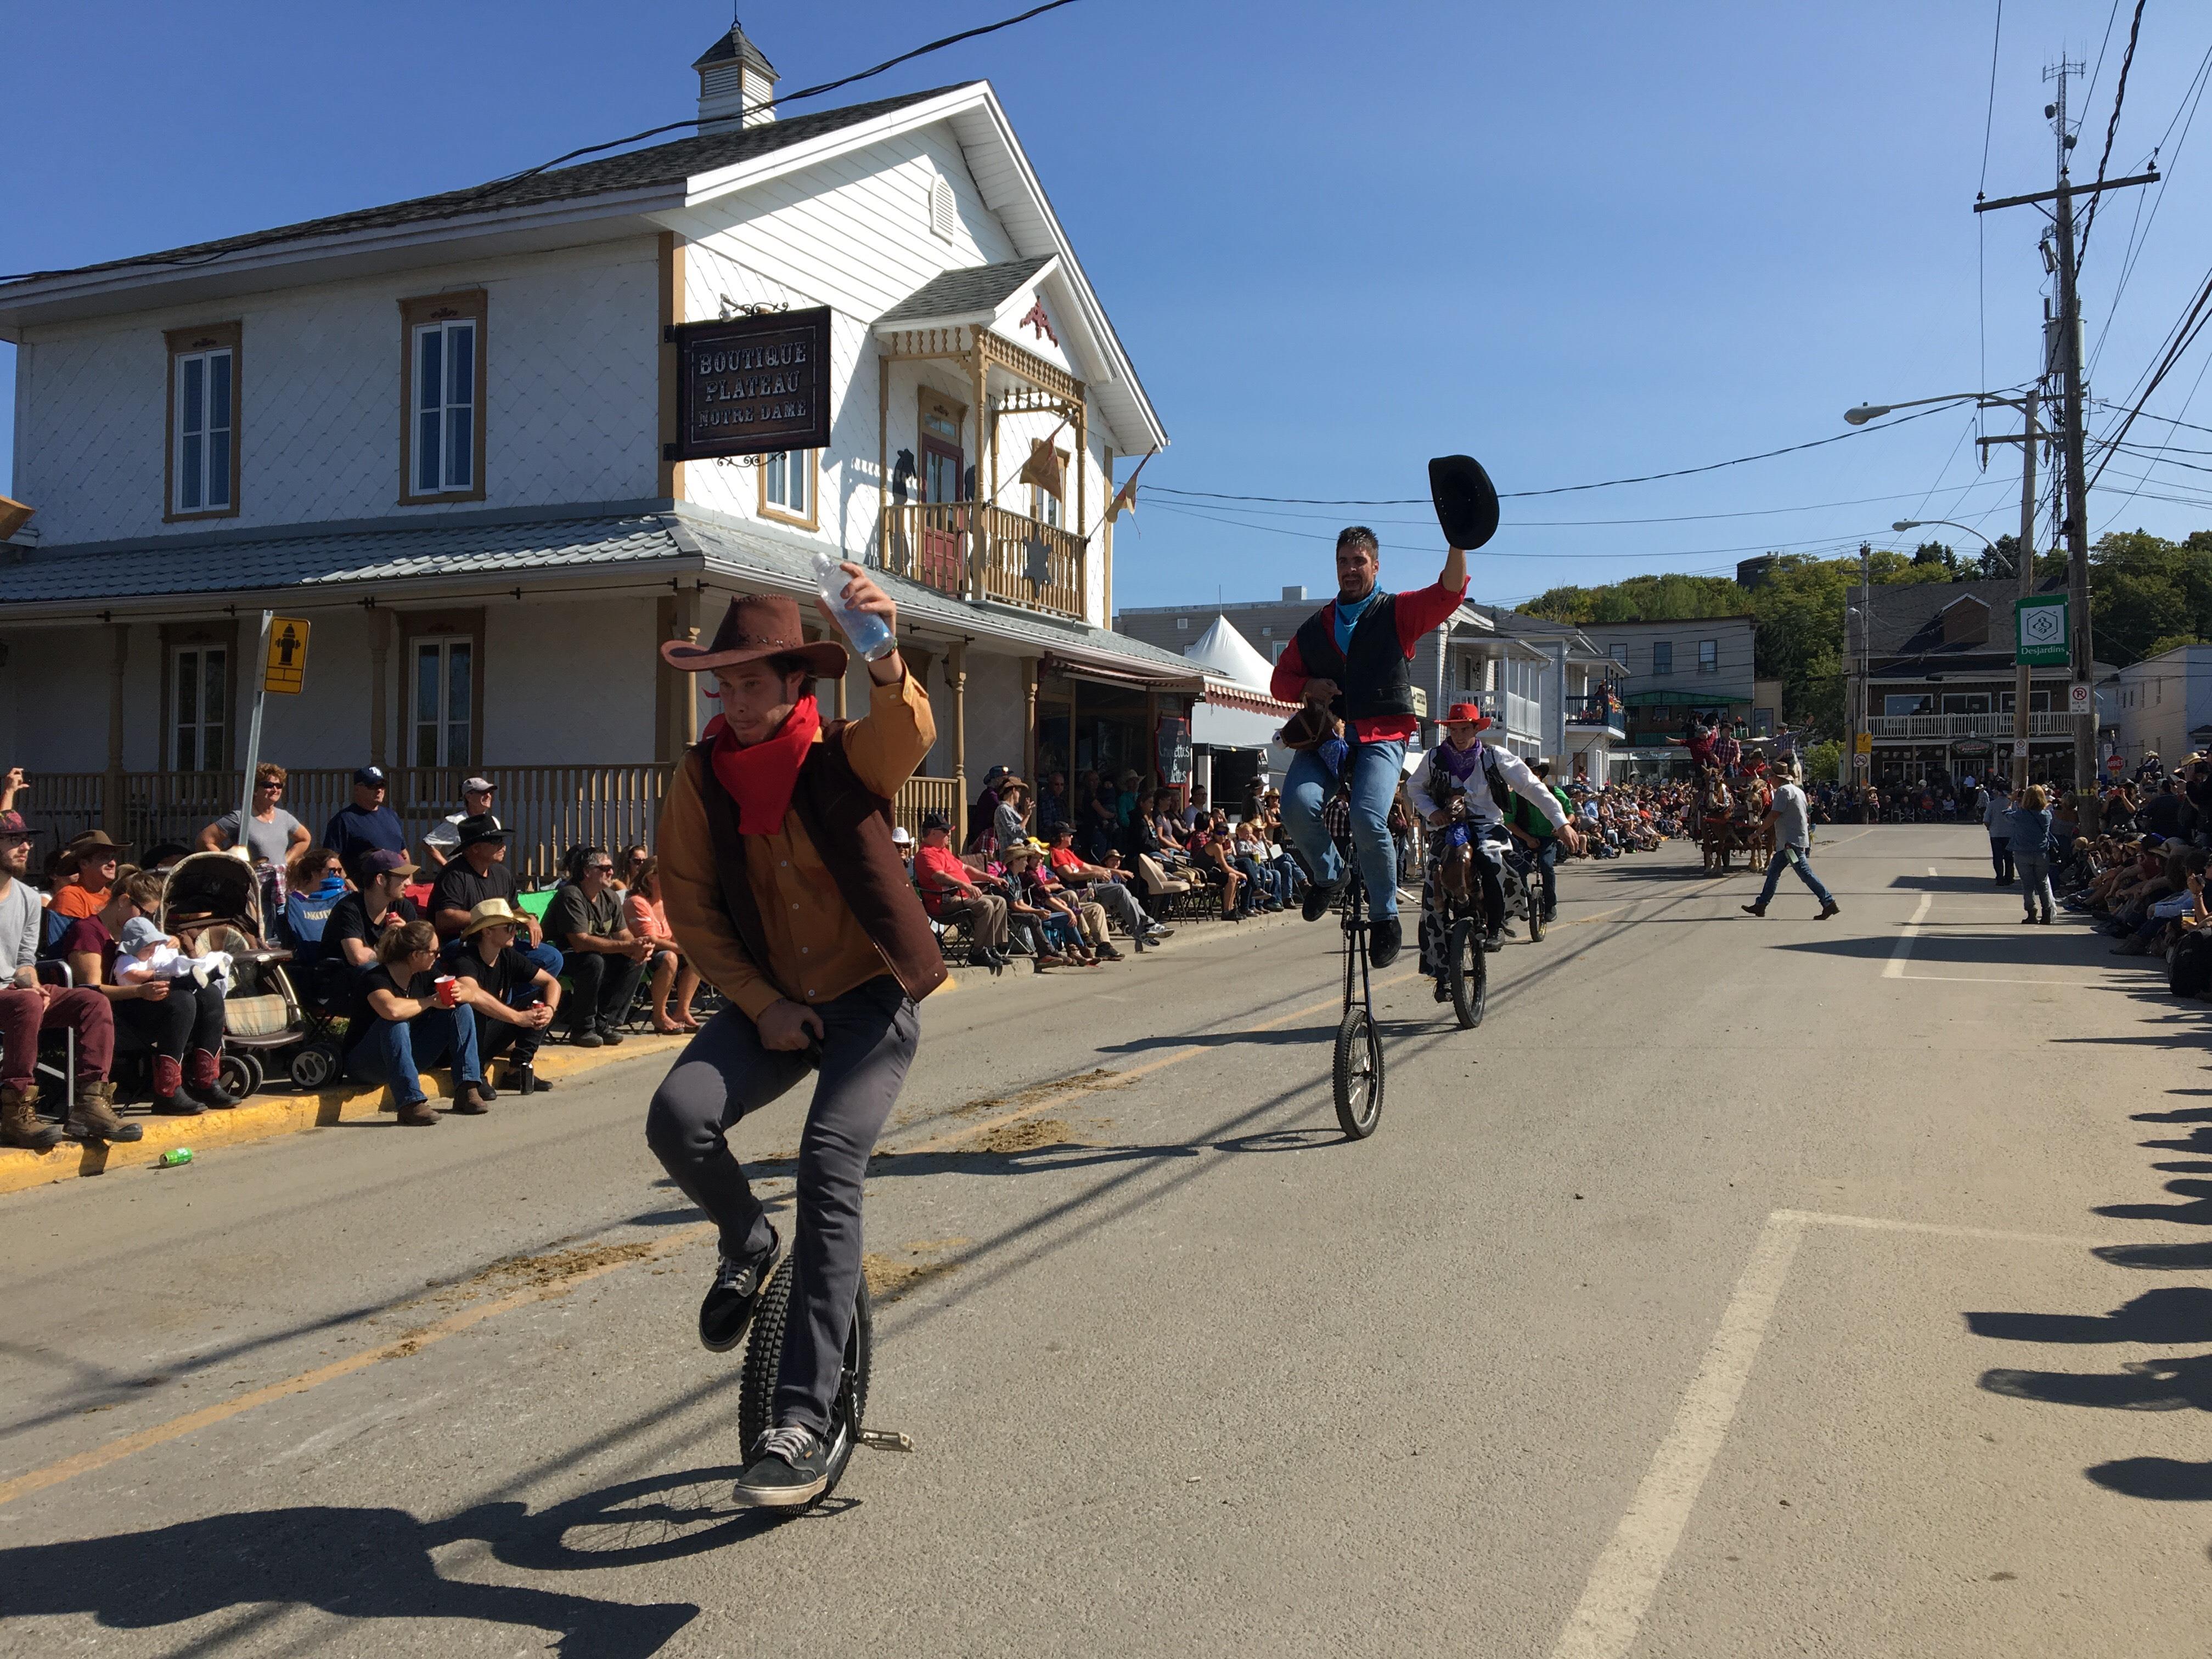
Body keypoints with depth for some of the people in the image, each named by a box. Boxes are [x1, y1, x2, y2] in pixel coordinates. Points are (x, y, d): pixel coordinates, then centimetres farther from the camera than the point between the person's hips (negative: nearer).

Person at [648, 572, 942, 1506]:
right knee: (677, 1119, -22)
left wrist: (884, 662, -56)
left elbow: (908, 735, -34)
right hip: (771, 1001, 4)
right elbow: (689, 907, 1)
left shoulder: (846, 755, -10)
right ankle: (748, 1244, 13)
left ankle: (804, 1423, -12)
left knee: (828, 1171, -20)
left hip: (870, 996, -3)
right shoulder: (703, 778, -2)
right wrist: (759, 1004, -9)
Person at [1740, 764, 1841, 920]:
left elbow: (1774, 815, -16)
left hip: (1791, 841, -11)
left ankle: (1829, 903, -15)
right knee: (1773, 872, 13)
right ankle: (1761, 905, 16)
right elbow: (1806, 817, 23)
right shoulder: (1798, 791, 20)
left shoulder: (1783, 791, -10)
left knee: (1805, 873, -13)